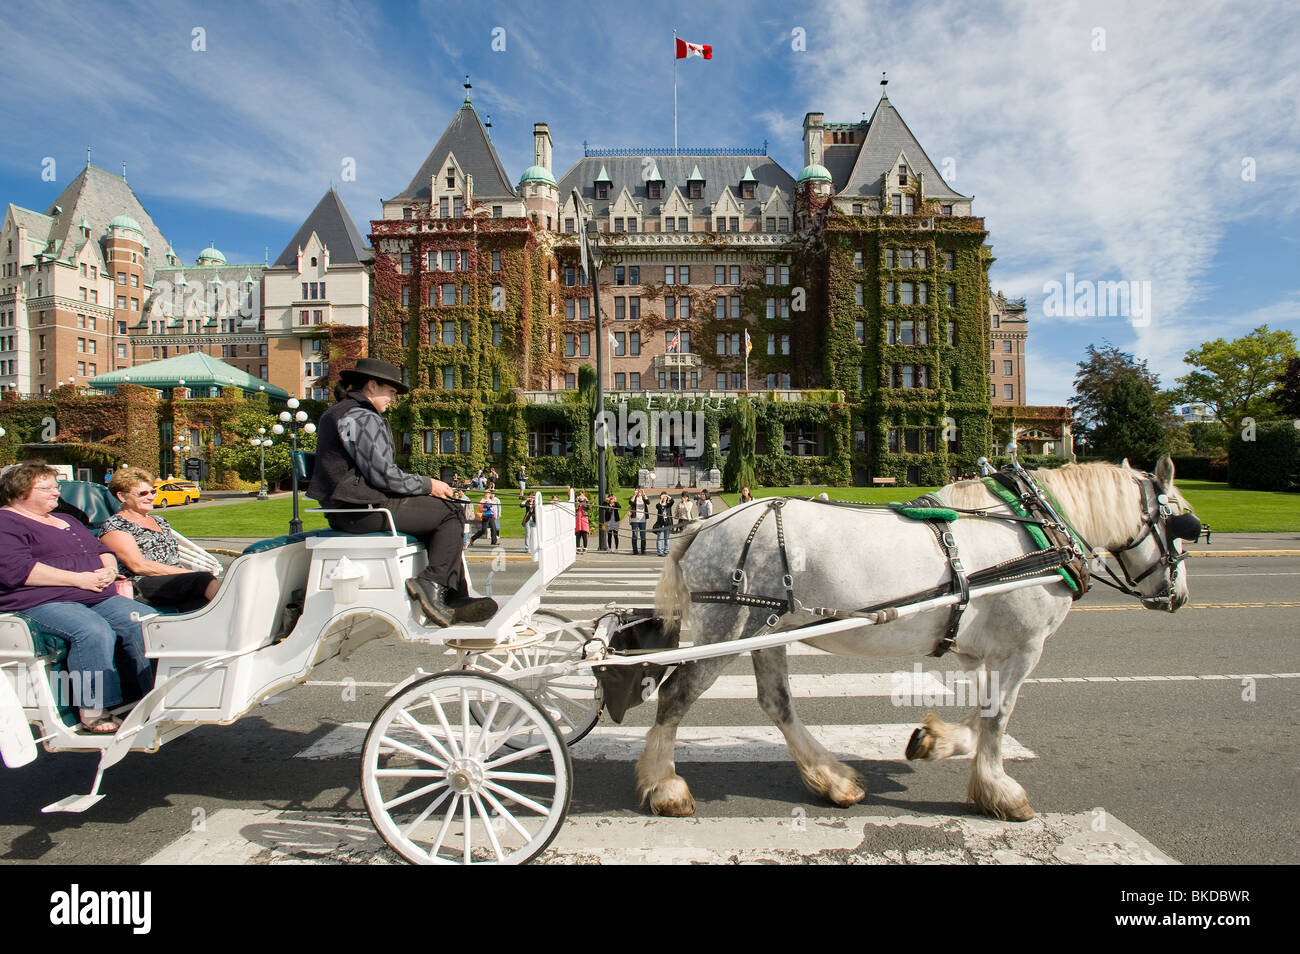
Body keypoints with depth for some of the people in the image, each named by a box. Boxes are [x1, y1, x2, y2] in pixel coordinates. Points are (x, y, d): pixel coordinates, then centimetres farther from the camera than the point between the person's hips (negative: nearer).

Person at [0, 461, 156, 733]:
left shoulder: (66, 521, 29)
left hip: (98, 597, 8)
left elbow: (102, 550, 29)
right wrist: (78, 579, -18)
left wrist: (109, 570, 3)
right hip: (41, 603, -8)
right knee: (94, 630, -36)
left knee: (146, 620, -17)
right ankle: (92, 711, -29)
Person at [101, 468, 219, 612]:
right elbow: (138, 565, -9)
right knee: (203, 578, -35)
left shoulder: (159, 520, 27)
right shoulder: (113, 526, 4)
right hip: (142, 587, -6)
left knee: (203, 602, -32)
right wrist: (188, 574, -14)